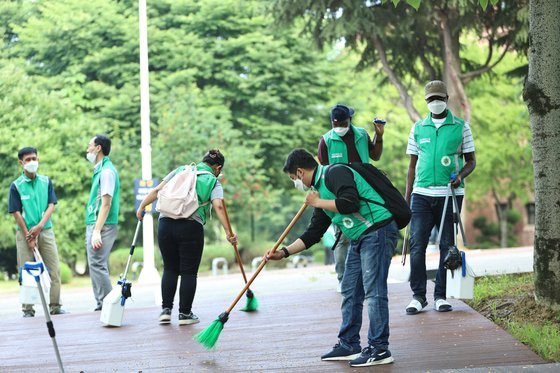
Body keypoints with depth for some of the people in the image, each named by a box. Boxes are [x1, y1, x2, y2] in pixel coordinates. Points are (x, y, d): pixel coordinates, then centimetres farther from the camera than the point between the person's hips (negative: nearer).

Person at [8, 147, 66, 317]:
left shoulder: (46, 182, 6)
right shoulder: (16, 186, -3)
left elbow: (51, 205, 2)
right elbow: (16, 212, -5)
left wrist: (39, 226, -12)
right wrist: (29, 236, -9)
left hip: (46, 231, 3)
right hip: (25, 233, -3)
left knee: (54, 270, 0)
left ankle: (55, 306, 7)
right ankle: (28, 309, 5)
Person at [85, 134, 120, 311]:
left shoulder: (107, 171, -12)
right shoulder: (100, 170, 18)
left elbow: (106, 204, -19)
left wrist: (97, 232, -23)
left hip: (102, 225, -10)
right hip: (94, 224, 10)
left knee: (97, 264, -12)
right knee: (97, 265, 11)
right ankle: (103, 304, 14)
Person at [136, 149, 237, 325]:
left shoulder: (181, 170, 18)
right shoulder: (214, 182, 9)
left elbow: (157, 190, 10)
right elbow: (218, 206, -8)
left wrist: (142, 207, 19)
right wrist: (228, 232, -14)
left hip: (166, 223, 3)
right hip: (191, 227, -3)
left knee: (169, 269, 16)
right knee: (189, 272, 8)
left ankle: (166, 310, 13)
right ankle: (185, 313, 10)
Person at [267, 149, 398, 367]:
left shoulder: (336, 173, -11)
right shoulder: (320, 189, 18)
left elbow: (350, 203, -27)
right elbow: (313, 234, 22)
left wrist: (318, 203, -12)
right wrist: (284, 253, 19)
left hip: (378, 231, -10)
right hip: (358, 239, 10)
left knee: (374, 290, -11)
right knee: (350, 292, 12)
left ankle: (379, 349, -8)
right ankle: (349, 345, 19)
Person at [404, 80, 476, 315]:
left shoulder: (461, 127, 5)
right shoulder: (418, 128, 11)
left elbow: (471, 161, 7)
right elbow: (413, 164, 14)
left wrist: (461, 175, -15)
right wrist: (407, 196, 8)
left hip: (450, 194, -1)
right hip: (422, 194, 1)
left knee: (447, 245, 2)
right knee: (417, 244, -6)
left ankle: (441, 296, 9)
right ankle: (418, 296, 1)